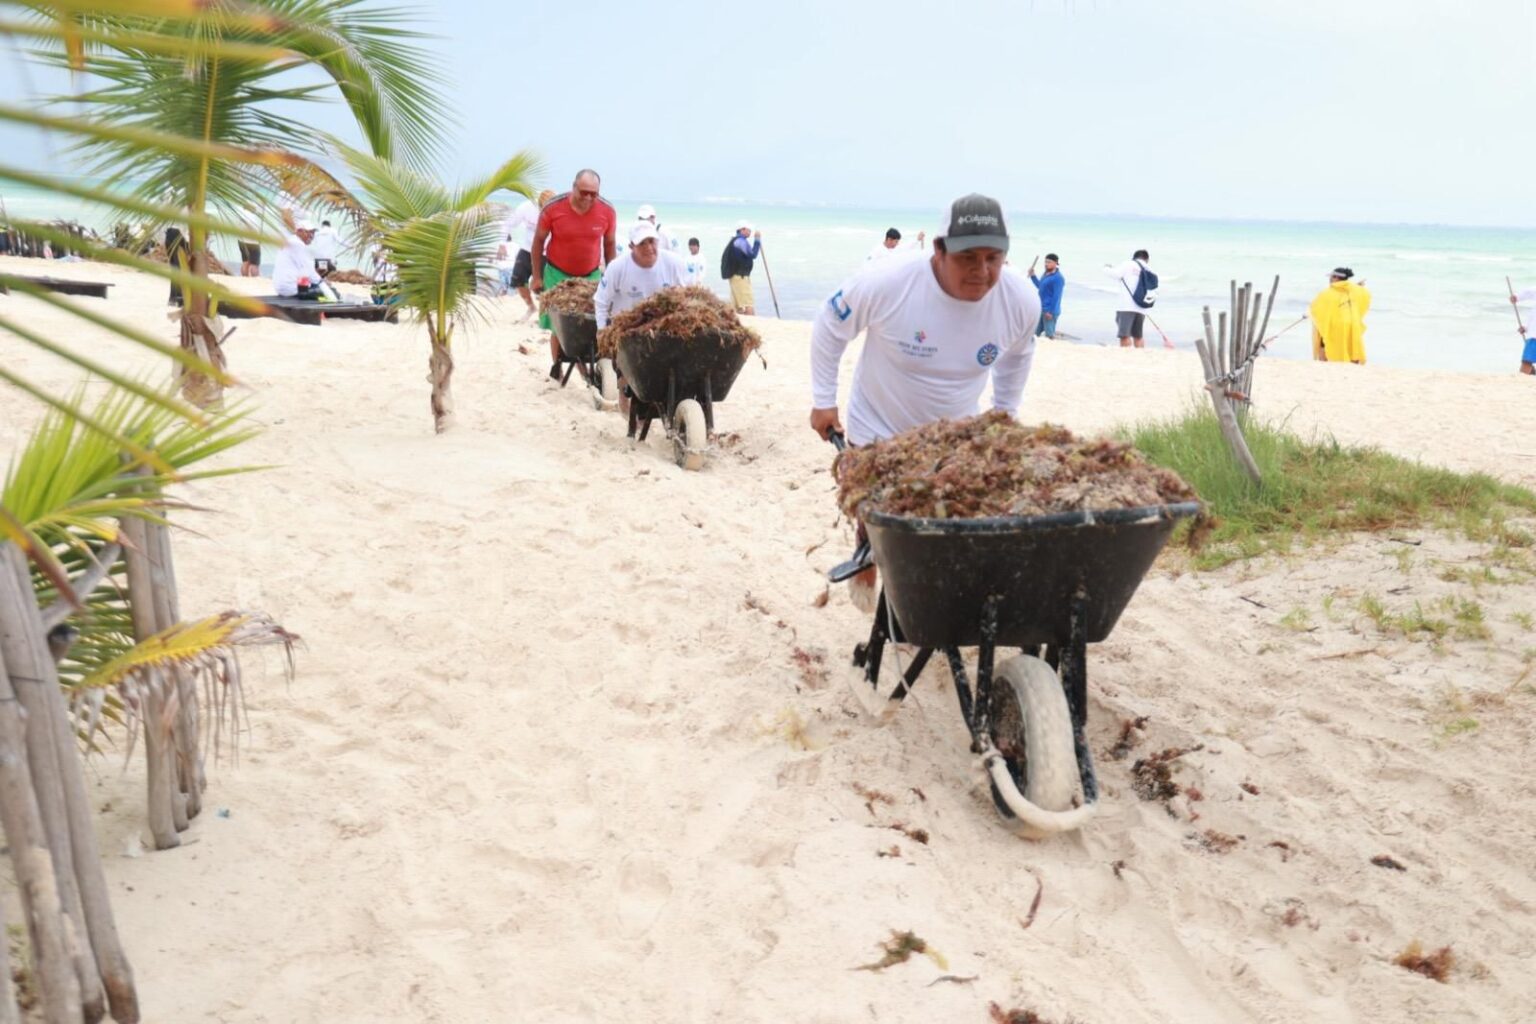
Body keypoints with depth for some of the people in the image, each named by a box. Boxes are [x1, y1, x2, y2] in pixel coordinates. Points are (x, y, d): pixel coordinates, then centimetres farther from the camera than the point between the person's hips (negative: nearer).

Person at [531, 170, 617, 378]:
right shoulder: (552, 208, -16)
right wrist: (537, 277, -1)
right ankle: (556, 365, 18)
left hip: (591, 275, 1)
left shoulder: (607, 212, -12)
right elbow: (539, 241, -4)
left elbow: (609, 245, 4)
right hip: (557, 274, -1)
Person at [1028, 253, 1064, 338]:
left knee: (1049, 335, -4)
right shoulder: (1046, 274, 11)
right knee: (1035, 333, 14)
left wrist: (1051, 311, -22)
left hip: (1050, 311, -9)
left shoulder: (1058, 278, -16)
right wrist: (1033, 276, 16)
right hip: (1041, 309, 10)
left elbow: (1056, 296, -20)